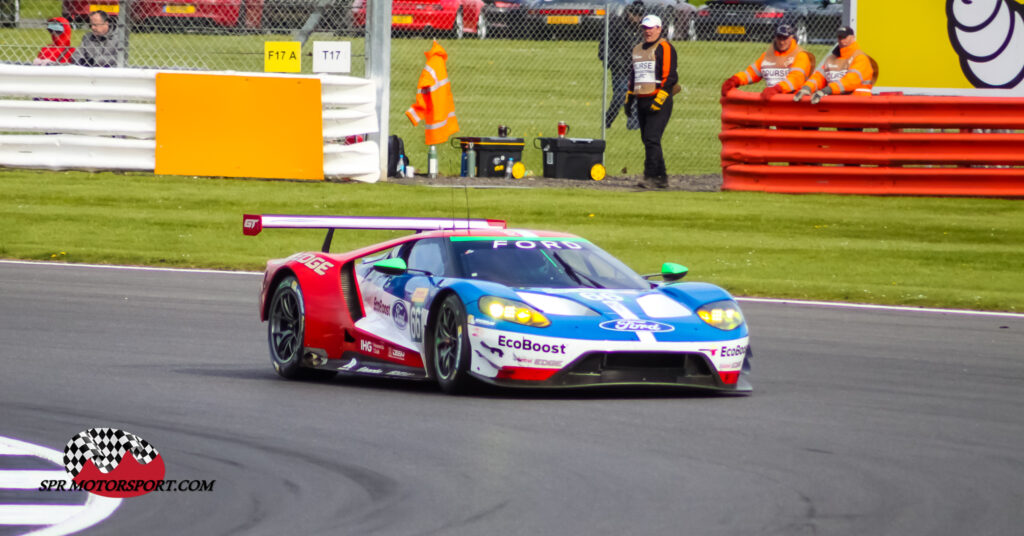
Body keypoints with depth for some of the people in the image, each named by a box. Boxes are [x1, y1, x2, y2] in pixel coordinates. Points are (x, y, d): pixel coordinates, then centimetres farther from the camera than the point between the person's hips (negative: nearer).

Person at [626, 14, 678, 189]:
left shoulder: (664, 48, -6)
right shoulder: (637, 50, 20)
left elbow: (670, 76, -13)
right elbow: (633, 76, 29)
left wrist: (659, 99, -20)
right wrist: (629, 98, 22)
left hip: (659, 102, -9)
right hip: (642, 101, 9)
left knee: (652, 139, -16)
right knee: (648, 140, 9)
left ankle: (651, 177, -18)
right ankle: (661, 177, 16)